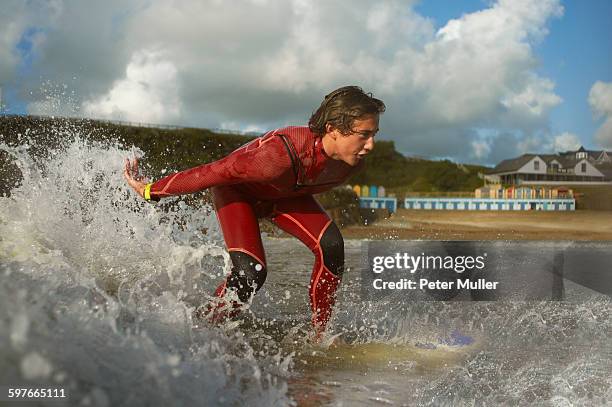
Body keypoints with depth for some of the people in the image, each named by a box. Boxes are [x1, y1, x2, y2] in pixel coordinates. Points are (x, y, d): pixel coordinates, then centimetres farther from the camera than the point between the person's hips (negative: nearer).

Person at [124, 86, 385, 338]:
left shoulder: (352, 159, -23)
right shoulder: (281, 154, -44)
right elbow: (214, 172, -33)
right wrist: (150, 191, -22)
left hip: (284, 194, 6)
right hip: (237, 190, -5)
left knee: (331, 245, -17)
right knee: (251, 273, -23)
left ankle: (321, 335, -3)